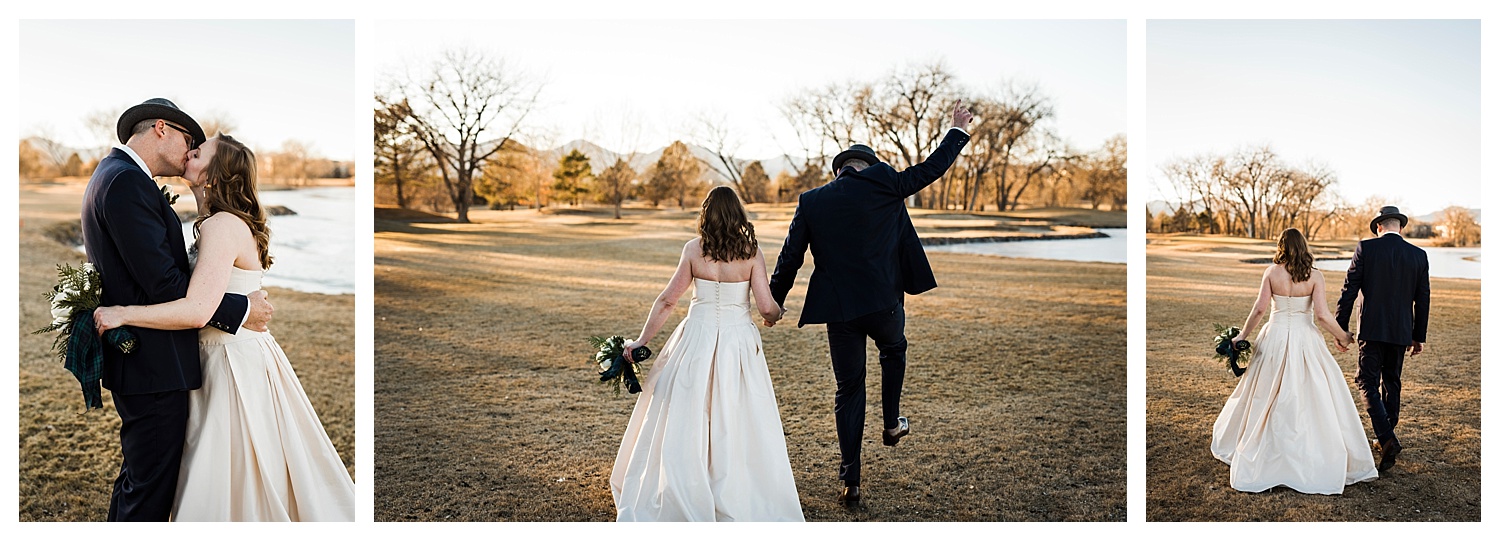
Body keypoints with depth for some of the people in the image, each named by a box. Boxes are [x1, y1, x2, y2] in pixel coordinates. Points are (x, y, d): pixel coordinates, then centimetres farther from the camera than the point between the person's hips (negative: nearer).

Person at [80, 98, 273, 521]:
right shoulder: (127, 182, -18)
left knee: (138, 475, 23)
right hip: (153, 365, -11)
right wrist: (241, 309, -14)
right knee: (151, 489, -1)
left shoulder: (113, 174, 16)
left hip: (135, 358, 11)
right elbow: (164, 285, -23)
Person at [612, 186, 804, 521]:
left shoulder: (693, 250, -3)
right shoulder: (751, 252, -4)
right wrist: (775, 314, 16)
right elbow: (766, 307, -8)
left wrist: (642, 340, 7)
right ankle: (735, 504, 15)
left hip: (697, 342, 0)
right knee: (738, 424, 9)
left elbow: (667, 300, -1)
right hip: (738, 341, 0)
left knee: (684, 423, 12)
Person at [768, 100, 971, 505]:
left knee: (848, 390, 12)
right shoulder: (884, 184, -4)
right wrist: (958, 131, 22)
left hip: (838, 311, 1)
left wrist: (774, 301, 16)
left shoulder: (811, 201, 3)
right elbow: (931, 168, 6)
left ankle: (850, 479, 14)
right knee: (894, 350, 33)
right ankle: (892, 423, 40)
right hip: (884, 303, -1)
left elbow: (789, 258, 4)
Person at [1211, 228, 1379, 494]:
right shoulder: (1314, 276, -6)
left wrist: (1242, 335, 3)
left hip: (1275, 338, 1)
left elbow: (1260, 308, -8)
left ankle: (1259, 457, 21)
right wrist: (1341, 337, 6)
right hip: (1305, 340, -1)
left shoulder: (1271, 272, -4)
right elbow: (1321, 315, -10)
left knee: (1267, 399, 13)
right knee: (1315, 399, 7)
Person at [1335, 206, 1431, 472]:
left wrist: (1342, 327, 0)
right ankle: (1386, 437, 28)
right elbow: (1423, 299, 7)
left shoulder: (1365, 248, -7)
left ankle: (1387, 438, -17)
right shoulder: (1419, 255, 3)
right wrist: (1419, 336, 16)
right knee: (1392, 383, 17)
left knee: (1368, 384, -1)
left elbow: (1349, 290, -8)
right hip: (1401, 331, 4)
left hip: (1372, 330, -4)